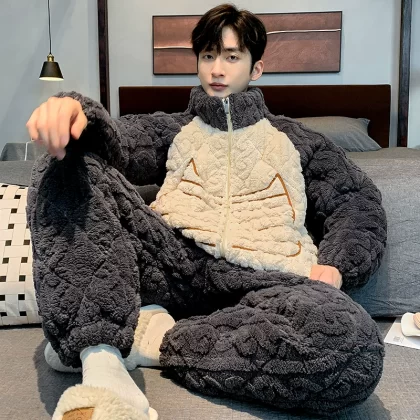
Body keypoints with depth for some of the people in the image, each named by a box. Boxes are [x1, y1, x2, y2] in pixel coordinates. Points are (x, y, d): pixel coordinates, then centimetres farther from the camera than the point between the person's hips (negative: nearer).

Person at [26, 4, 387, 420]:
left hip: (261, 283, 0)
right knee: (70, 165, -16)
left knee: (354, 346, -34)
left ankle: (155, 339, -20)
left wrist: (333, 265, -2)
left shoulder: (294, 139, 26)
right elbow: (118, 143, 5)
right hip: (175, 261, 1)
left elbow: (360, 203, 18)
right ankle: (101, 363, -31)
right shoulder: (173, 129, 26)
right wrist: (77, 111, -19)